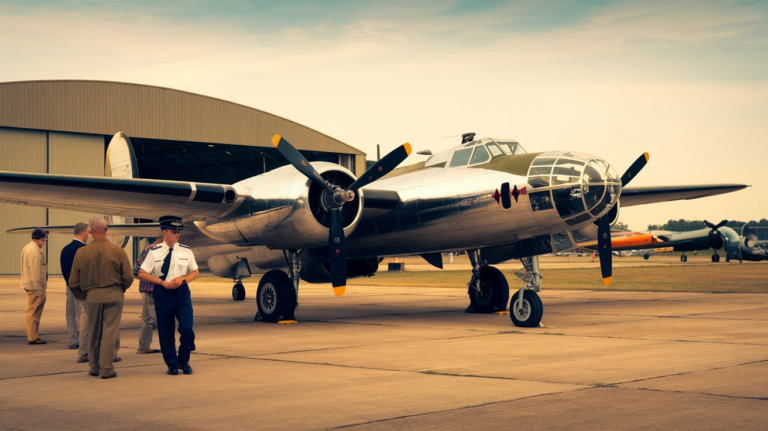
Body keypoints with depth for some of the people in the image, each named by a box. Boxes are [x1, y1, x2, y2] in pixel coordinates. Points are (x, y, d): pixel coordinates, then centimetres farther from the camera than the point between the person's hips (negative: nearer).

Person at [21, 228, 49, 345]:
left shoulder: (26, 248, 13)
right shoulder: (35, 252, -20)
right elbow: (36, 272, -23)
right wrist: (39, 290, -20)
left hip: (29, 285, 10)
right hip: (35, 287, -10)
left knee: (32, 311, 18)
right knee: (34, 312, -4)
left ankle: (32, 335, 27)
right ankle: (33, 337, 0)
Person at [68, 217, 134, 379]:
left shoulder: (81, 253, -2)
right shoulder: (118, 251, -6)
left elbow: (73, 283, 1)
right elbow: (129, 277, -6)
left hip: (92, 297, 2)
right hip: (114, 295, -2)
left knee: (93, 333, 15)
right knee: (109, 332, 2)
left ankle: (94, 367, 23)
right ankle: (106, 368, 0)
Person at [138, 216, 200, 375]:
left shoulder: (186, 251, 3)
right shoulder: (154, 252, -1)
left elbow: (195, 272, 12)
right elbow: (142, 274, -2)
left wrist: (182, 279, -8)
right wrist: (162, 282, -12)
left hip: (182, 292, 1)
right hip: (162, 293, -1)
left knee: (187, 329, -11)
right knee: (165, 332, 5)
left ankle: (183, 361, 12)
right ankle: (172, 364, 23)